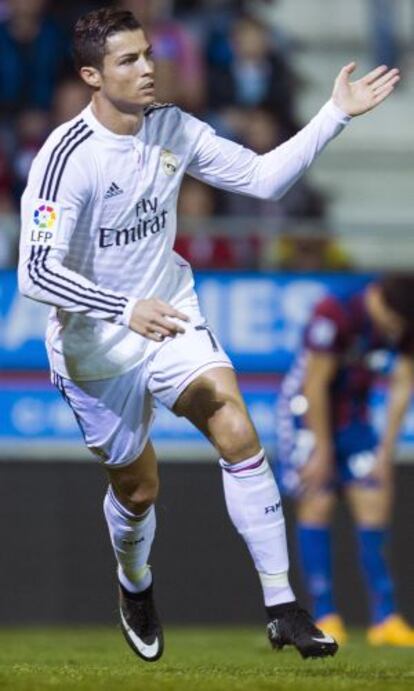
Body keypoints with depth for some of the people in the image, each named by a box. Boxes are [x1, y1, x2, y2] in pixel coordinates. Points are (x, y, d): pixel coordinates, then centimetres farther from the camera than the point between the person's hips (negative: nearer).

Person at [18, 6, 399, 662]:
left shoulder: (172, 129, -5)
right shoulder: (66, 157, -23)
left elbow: (262, 176, 2)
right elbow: (37, 271, -30)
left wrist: (336, 114, -7)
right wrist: (126, 309, -42)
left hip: (171, 318, 4)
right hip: (96, 345, -4)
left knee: (238, 431, -18)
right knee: (138, 488, 8)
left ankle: (281, 607, -14)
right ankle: (135, 589, 44)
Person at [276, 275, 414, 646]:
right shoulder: (334, 315, -28)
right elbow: (315, 385, -22)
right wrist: (322, 450, -17)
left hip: (353, 416, 6)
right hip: (306, 412, -6)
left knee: (376, 502, -3)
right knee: (317, 505, -11)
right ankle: (325, 618, -8)